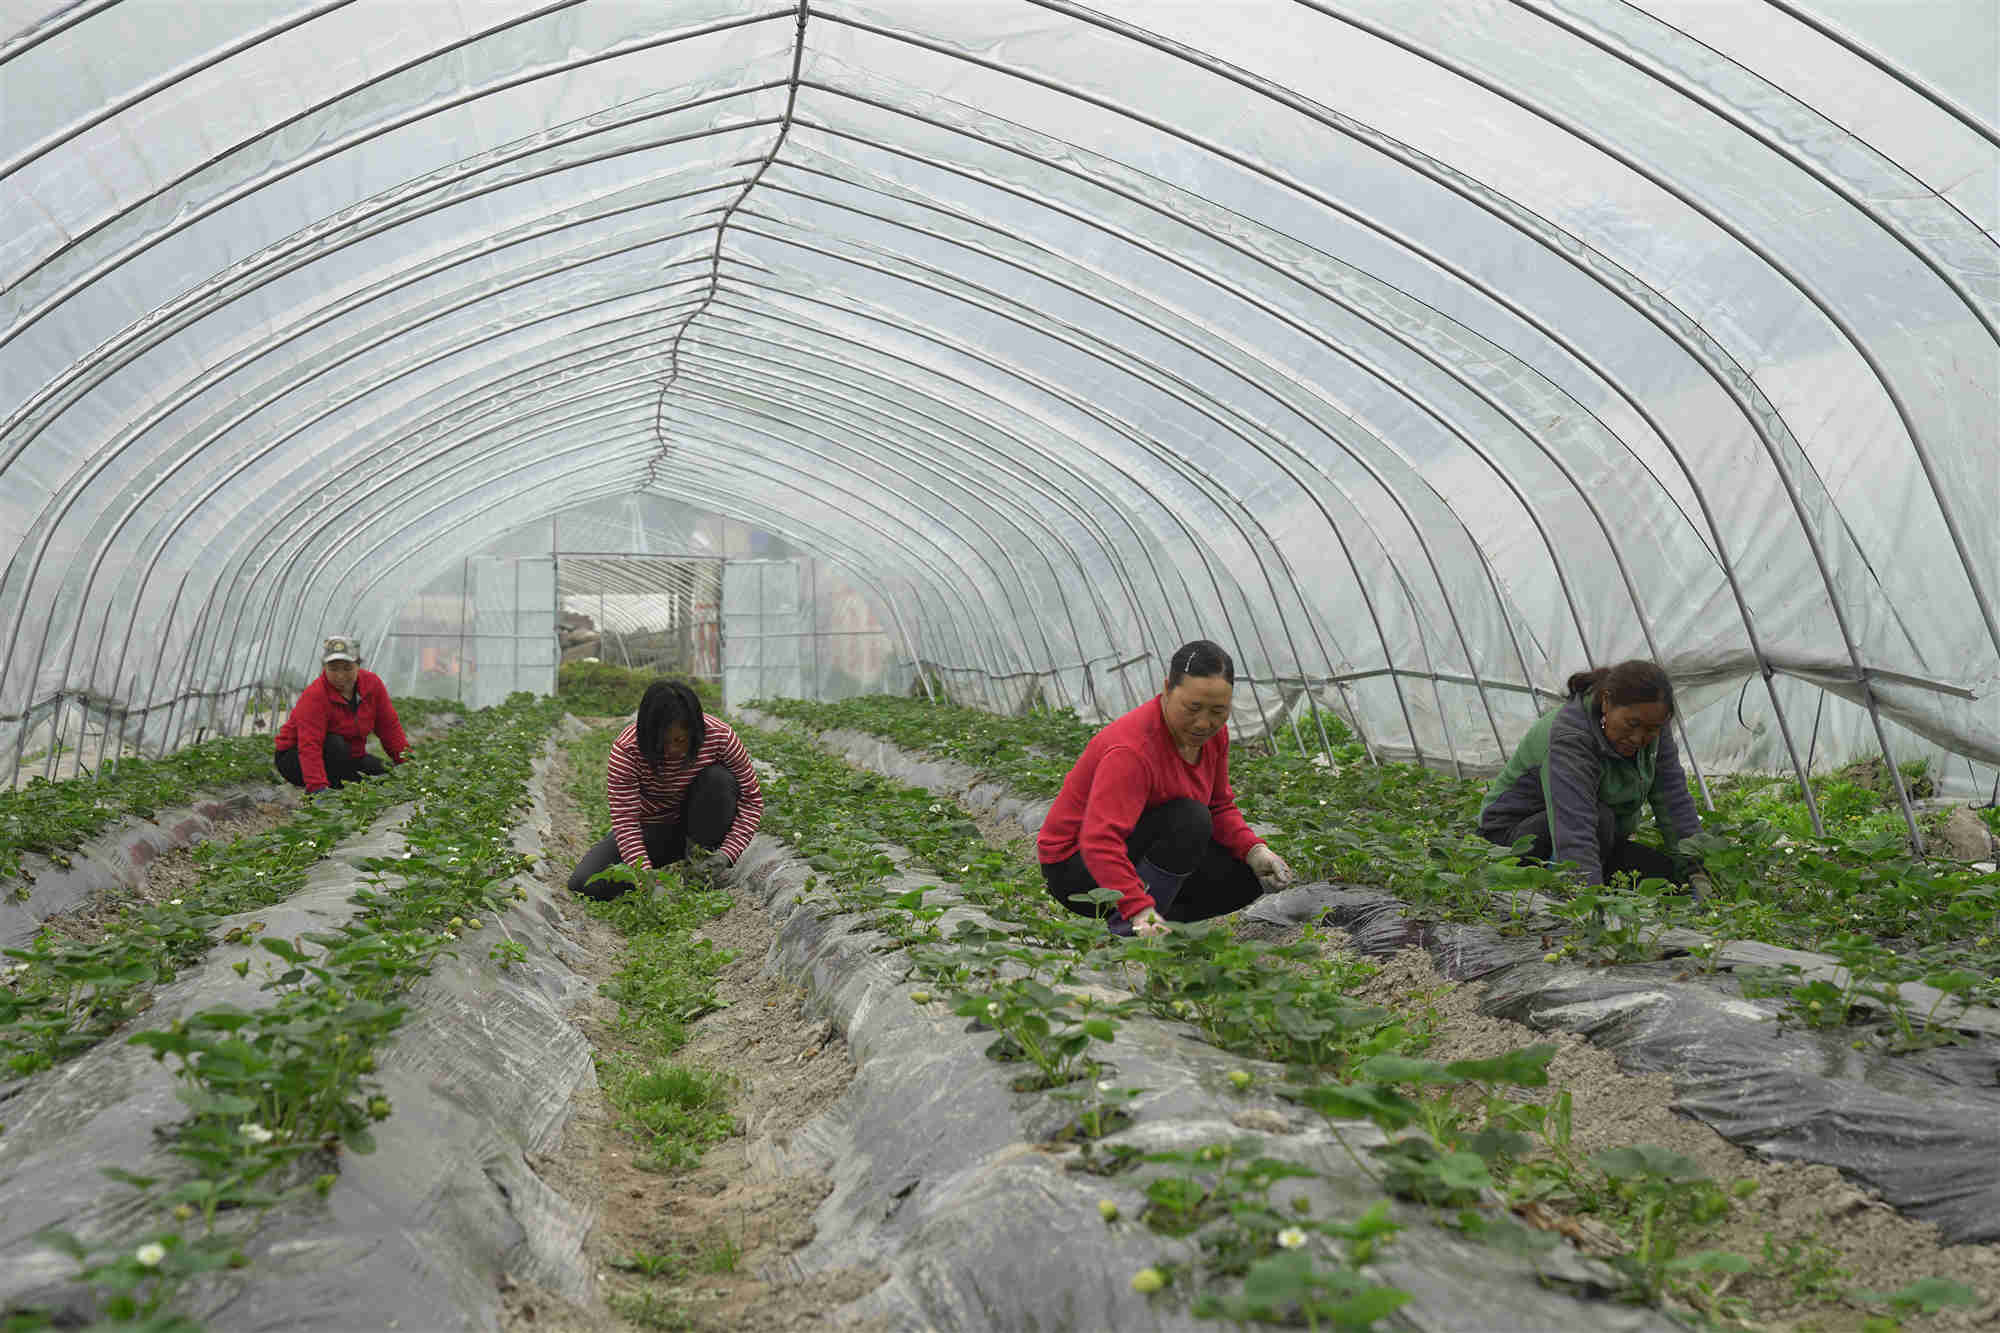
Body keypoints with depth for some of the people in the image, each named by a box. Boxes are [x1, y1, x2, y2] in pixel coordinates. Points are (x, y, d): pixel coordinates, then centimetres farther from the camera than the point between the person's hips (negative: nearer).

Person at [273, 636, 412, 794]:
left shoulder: (372, 683, -9)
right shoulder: (313, 697, -27)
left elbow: (389, 726, -3)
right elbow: (309, 746, -36)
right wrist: (318, 787, -49)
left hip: (347, 757, 6)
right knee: (336, 745, -35)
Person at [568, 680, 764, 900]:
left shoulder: (720, 736, -24)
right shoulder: (625, 750, -26)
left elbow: (752, 800, -16)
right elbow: (625, 822, -26)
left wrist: (728, 852, -29)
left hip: (697, 825, 0)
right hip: (651, 830, 0)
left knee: (719, 780, -30)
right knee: (584, 885, -20)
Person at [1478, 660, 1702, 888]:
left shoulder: (1650, 724, -9)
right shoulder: (1568, 738, -32)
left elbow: (1675, 802, -8)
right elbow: (1574, 837, -42)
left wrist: (1697, 872, -17)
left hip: (1602, 840, 7)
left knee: (1676, 878, -13)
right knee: (1600, 818, -34)